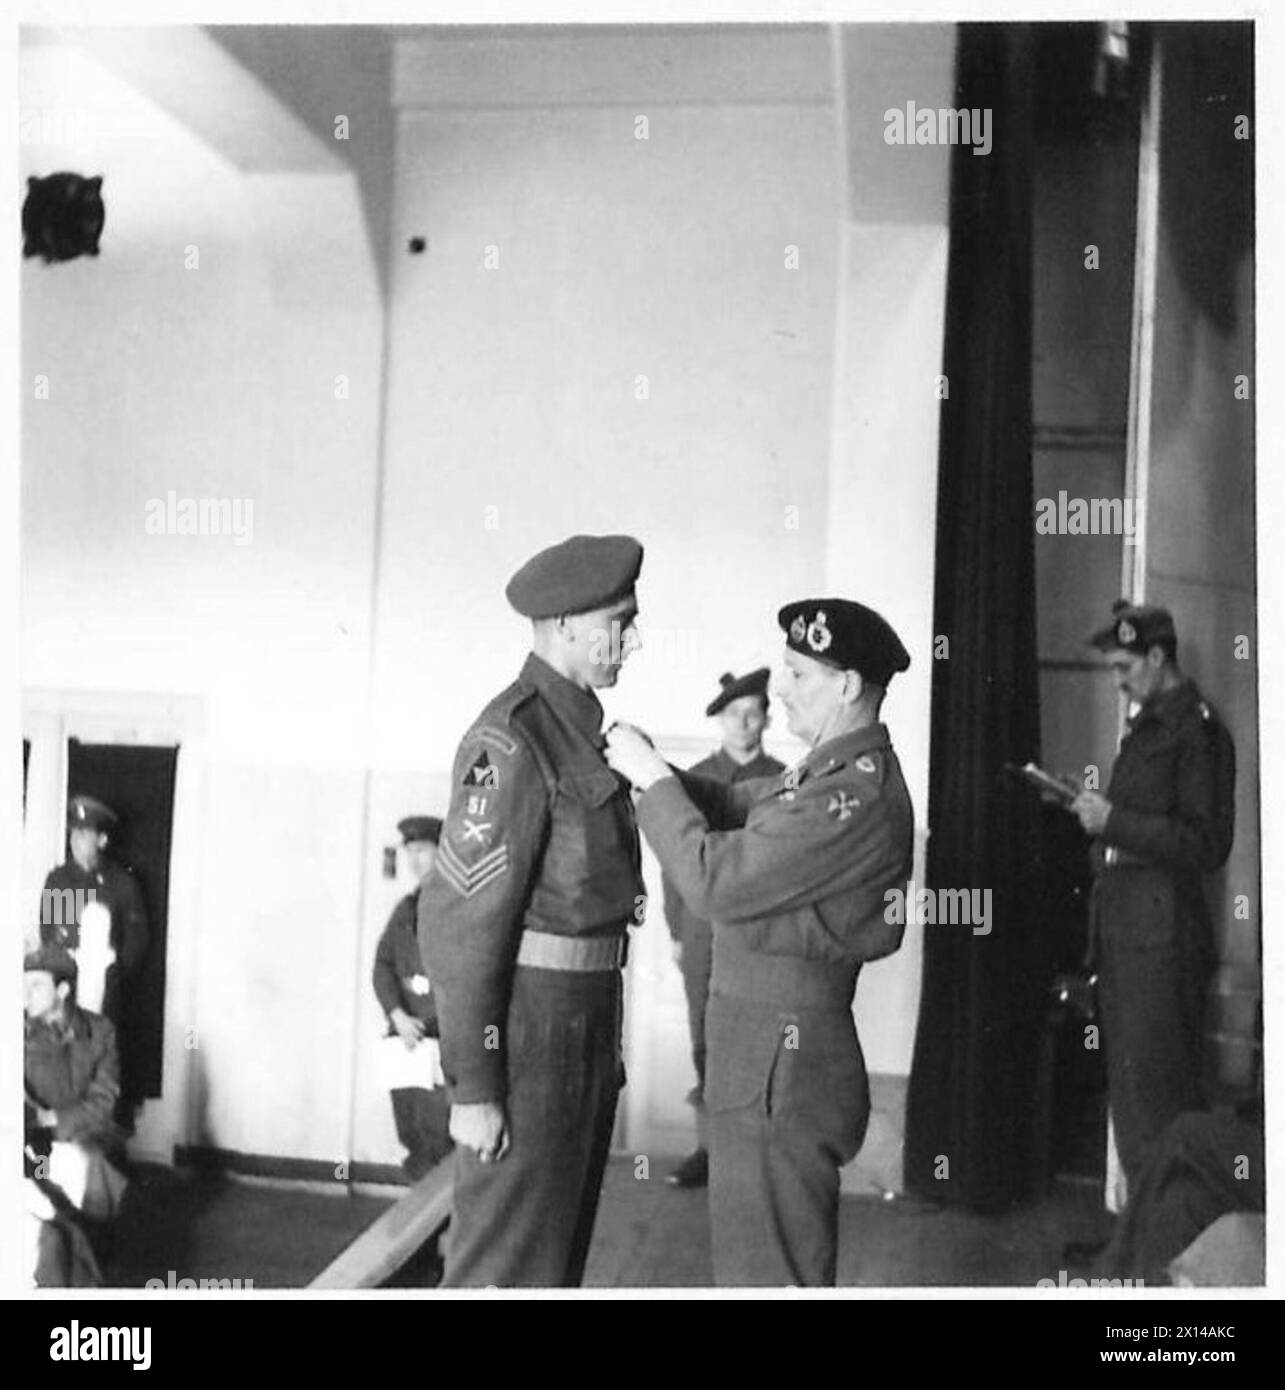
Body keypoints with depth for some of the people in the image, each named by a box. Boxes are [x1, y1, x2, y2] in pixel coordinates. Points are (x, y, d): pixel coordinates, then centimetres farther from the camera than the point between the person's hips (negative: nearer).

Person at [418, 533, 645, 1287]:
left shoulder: (579, 725, 11)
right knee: (507, 1262, 0)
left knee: (559, 1246, 19)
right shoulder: (512, 740, -18)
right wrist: (474, 1088, -19)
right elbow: (462, 919, -20)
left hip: (582, 1020, 9)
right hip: (527, 1028, -9)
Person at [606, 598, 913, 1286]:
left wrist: (652, 777, -13)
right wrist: (650, 767, -1)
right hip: (766, 1050, 10)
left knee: (767, 1271, 3)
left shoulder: (858, 794, -24)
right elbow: (729, 805, 16)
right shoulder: (831, 773, 9)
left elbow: (713, 880, -24)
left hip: (781, 1066, -10)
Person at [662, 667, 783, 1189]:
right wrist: (676, 931, 5)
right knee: (705, 1042, 4)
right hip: (704, 930, 2)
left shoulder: (783, 782, 3)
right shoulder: (696, 779, 7)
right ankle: (708, 1144, 12)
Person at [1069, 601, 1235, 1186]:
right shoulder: (1147, 726, 18)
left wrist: (1114, 821, -19)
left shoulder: (1197, 730, -11)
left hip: (1161, 933, -9)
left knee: (1154, 1092, -5)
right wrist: (1094, 808, 10)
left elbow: (1206, 846, -17)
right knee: (1128, 1088, 15)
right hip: (1123, 925, 10)